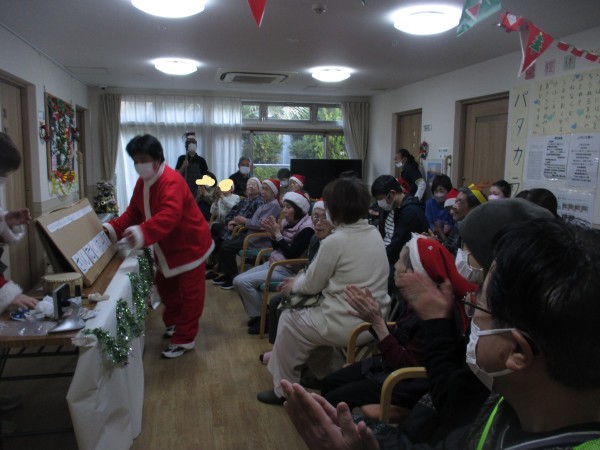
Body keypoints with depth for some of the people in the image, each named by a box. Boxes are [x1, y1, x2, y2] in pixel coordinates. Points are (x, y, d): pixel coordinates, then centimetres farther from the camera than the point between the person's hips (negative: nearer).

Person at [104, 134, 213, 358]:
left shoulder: (170, 181, -29)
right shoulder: (143, 181, 2)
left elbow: (169, 215, -45)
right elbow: (133, 212, 5)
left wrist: (143, 233, -59)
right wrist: (114, 229, -11)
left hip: (189, 243, -9)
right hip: (167, 246, 9)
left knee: (189, 292, 1)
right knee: (164, 285, 21)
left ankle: (184, 339, 13)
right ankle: (173, 322, 43)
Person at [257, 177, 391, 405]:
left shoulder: (335, 241, -19)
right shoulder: (375, 234, 4)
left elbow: (312, 285, -7)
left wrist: (294, 284, 14)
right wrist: (301, 280, 16)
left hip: (348, 326, -7)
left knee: (289, 320, 14)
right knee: (314, 315, 28)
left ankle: (283, 390, 26)